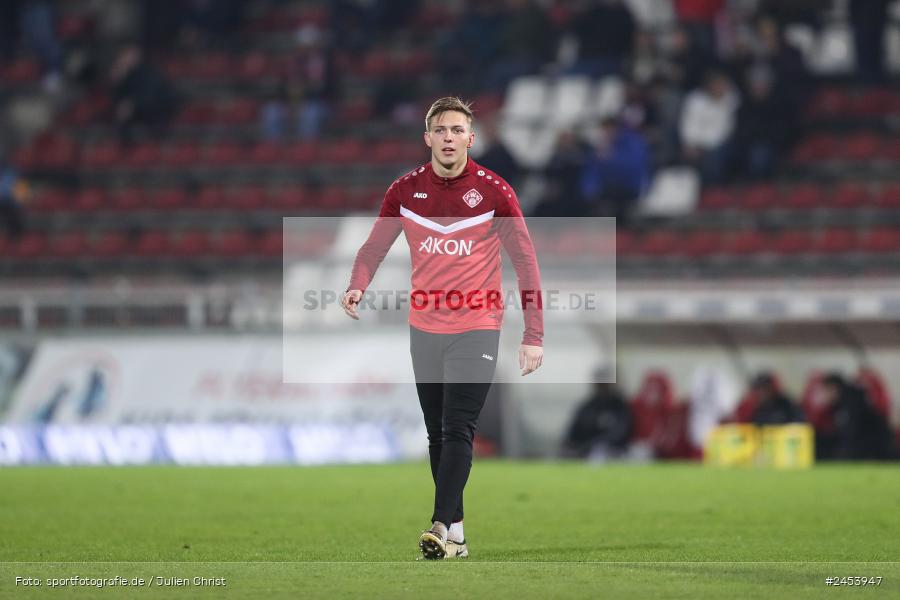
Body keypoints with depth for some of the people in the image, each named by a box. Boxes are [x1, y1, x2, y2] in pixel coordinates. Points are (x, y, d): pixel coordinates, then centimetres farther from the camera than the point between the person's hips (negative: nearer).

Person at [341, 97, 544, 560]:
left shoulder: (493, 191, -9)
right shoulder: (405, 190, -1)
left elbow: (525, 263, -6)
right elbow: (374, 248, 7)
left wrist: (533, 336, -12)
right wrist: (357, 287, -16)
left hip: (476, 330, -4)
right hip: (424, 328, 4)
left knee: (457, 432, -14)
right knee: (437, 435, 9)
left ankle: (441, 529, -19)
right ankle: (456, 534, 16)